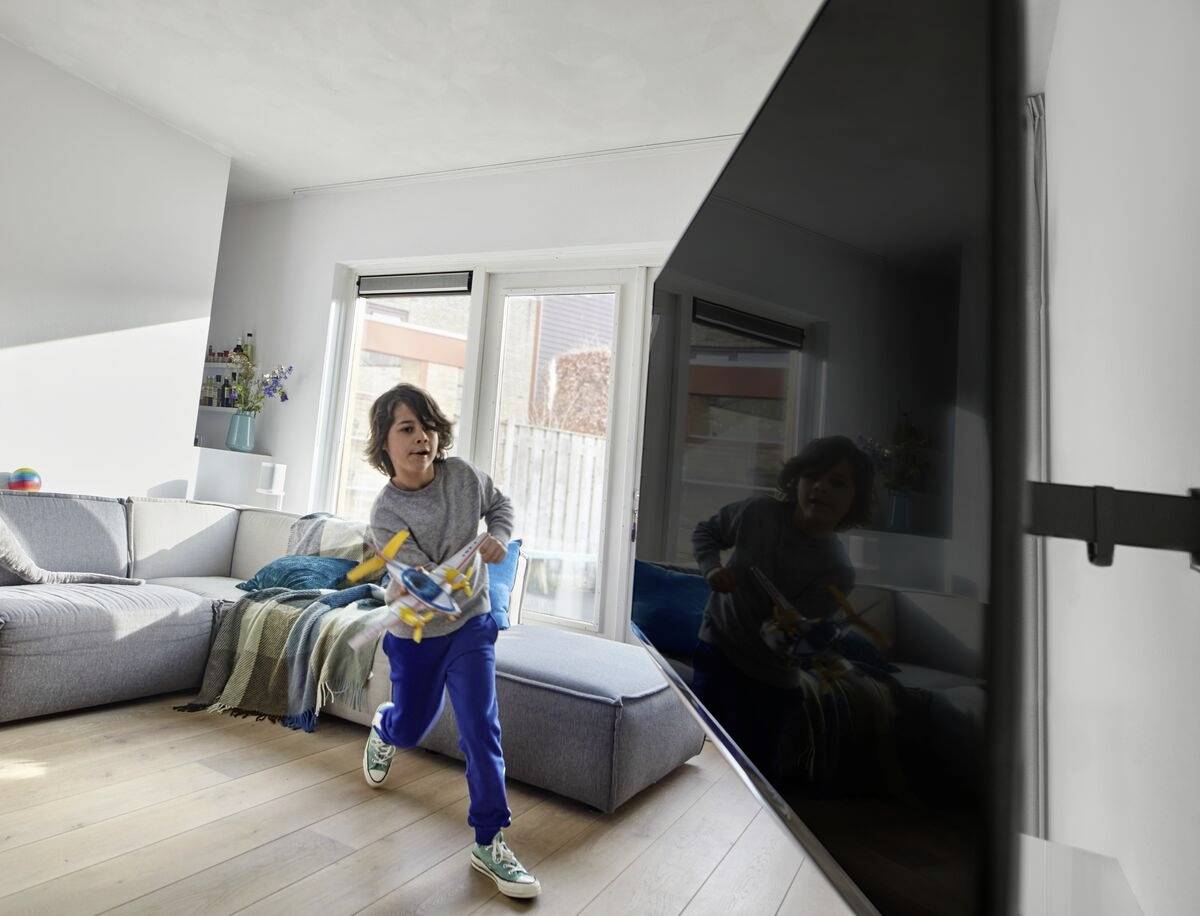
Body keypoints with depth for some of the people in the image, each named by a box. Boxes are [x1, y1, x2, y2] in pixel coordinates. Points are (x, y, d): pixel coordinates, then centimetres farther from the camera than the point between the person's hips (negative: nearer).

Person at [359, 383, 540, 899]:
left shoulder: (463, 475, -13)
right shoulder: (386, 514, -22)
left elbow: (499, 504, 7)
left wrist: (498, 538, -13)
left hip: (470, 625, 1)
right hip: (415, 635, -1)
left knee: (481, 729, -7)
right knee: (409, 728, 19)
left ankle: (489, 842, 10)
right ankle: (383, 731, 59)